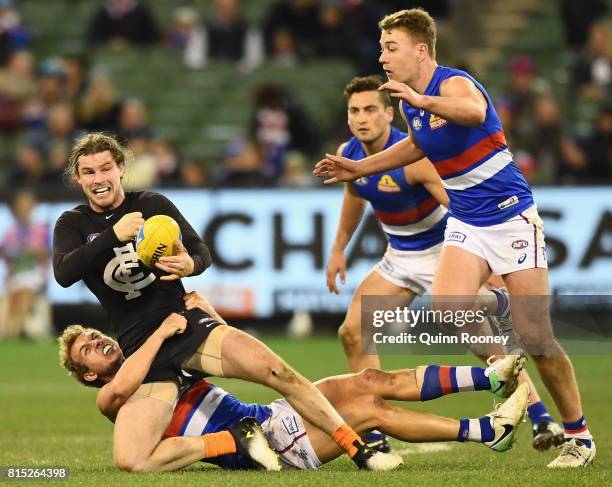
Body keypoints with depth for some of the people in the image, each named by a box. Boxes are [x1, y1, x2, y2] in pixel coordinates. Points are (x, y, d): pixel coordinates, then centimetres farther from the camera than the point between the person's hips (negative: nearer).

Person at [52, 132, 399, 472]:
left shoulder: (153, 204, 5)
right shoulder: (74, 225, 4)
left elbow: (202, 252, 9)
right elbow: (64, 274, -15)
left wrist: (191, 264, -17)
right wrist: (113, 235, -27)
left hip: (186, 325, 0)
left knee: (274, 369, -25)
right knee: (130, 461, -22)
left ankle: (359, 450, -14)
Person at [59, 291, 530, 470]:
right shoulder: (112, 399, 0)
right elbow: (124, 383, -26)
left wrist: (204, 309, 7)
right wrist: (161, 331, -17)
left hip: (269, 418, 8)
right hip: (258, 446, -8)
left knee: (371, 382, -8)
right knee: (371, 410, -17)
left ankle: (490, 376, -9)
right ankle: (489, 431, -15)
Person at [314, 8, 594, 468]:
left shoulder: (454, 83, -18)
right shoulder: (410, 103, 6)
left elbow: (474, 111, -44)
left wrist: (423, 100, -61)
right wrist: (359, 168, 26)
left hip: (512, 217, -7)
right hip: (466, 222, 7)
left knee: (534, 335, -8)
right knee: (447, 307, -20)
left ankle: (578, 435, 8)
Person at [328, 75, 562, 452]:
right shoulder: (348, 155, -6)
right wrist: (339, 249, 24)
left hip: (442, 250, -7)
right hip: (400, 258, 7)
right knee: (353, 332, -5)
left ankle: (542, 419, -9)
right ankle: (373, 433, 3)